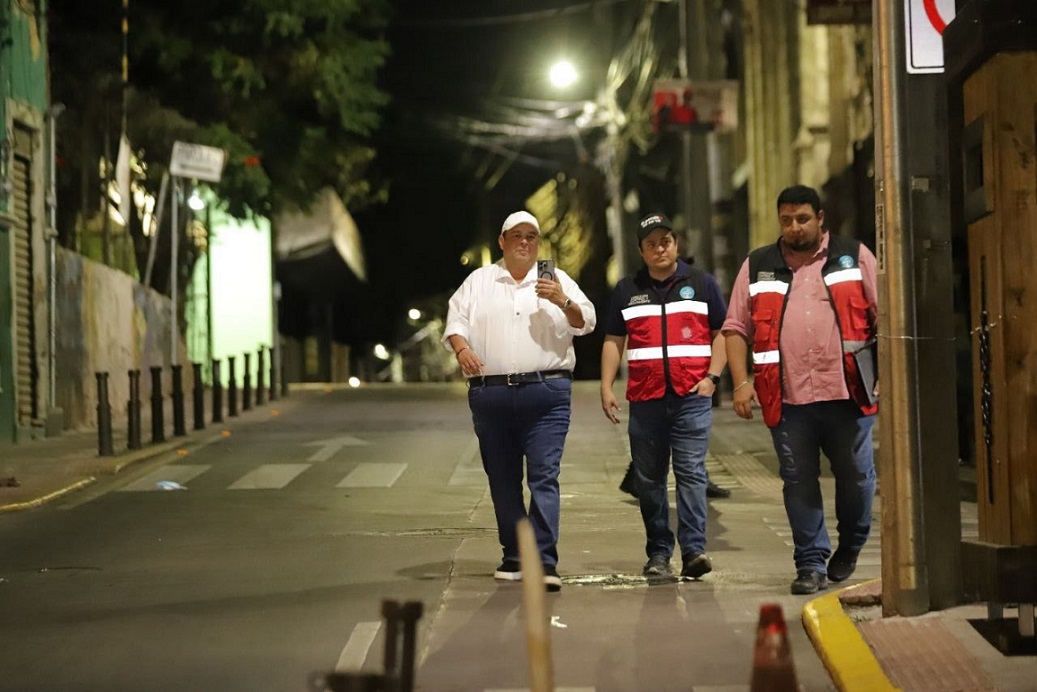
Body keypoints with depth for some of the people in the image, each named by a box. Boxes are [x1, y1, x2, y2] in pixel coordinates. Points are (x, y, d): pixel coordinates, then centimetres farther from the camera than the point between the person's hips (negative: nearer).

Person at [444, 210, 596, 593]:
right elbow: (455, 320, 9)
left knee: (544, 477, -11)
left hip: (546, 392, -2)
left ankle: (545, 563, -15)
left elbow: (586, 322, 6)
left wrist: (562, 302, -13)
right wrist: (462, 348, -11)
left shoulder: (557, 280, 13)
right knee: (503, 480, 7)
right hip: (490, 394, 2)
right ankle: (514, 557, 19)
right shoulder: (479, 281, 16)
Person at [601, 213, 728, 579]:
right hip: (645, 398, 3)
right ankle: (658, 552, 12)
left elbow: (722, 332, 9)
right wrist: (606, 387, 4)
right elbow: (613, 342, 14)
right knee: (649, 478, 5)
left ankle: (694, 548, -13)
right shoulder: (627, 290, 13)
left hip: (692, 397, -2)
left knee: (691, 471, -10)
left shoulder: (701, 283, 9)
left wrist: (712, 376, -4)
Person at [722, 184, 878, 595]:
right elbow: (736, 328, 10)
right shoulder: (757, 267, 12)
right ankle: (811, 564, 10)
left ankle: (849, 549, 26)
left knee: (856, 476, 4)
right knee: (799, 481, 2)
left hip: (847, 392, -1)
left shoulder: (854, 257, 9)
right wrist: (741, 382, -1)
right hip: (787, 396, 1)